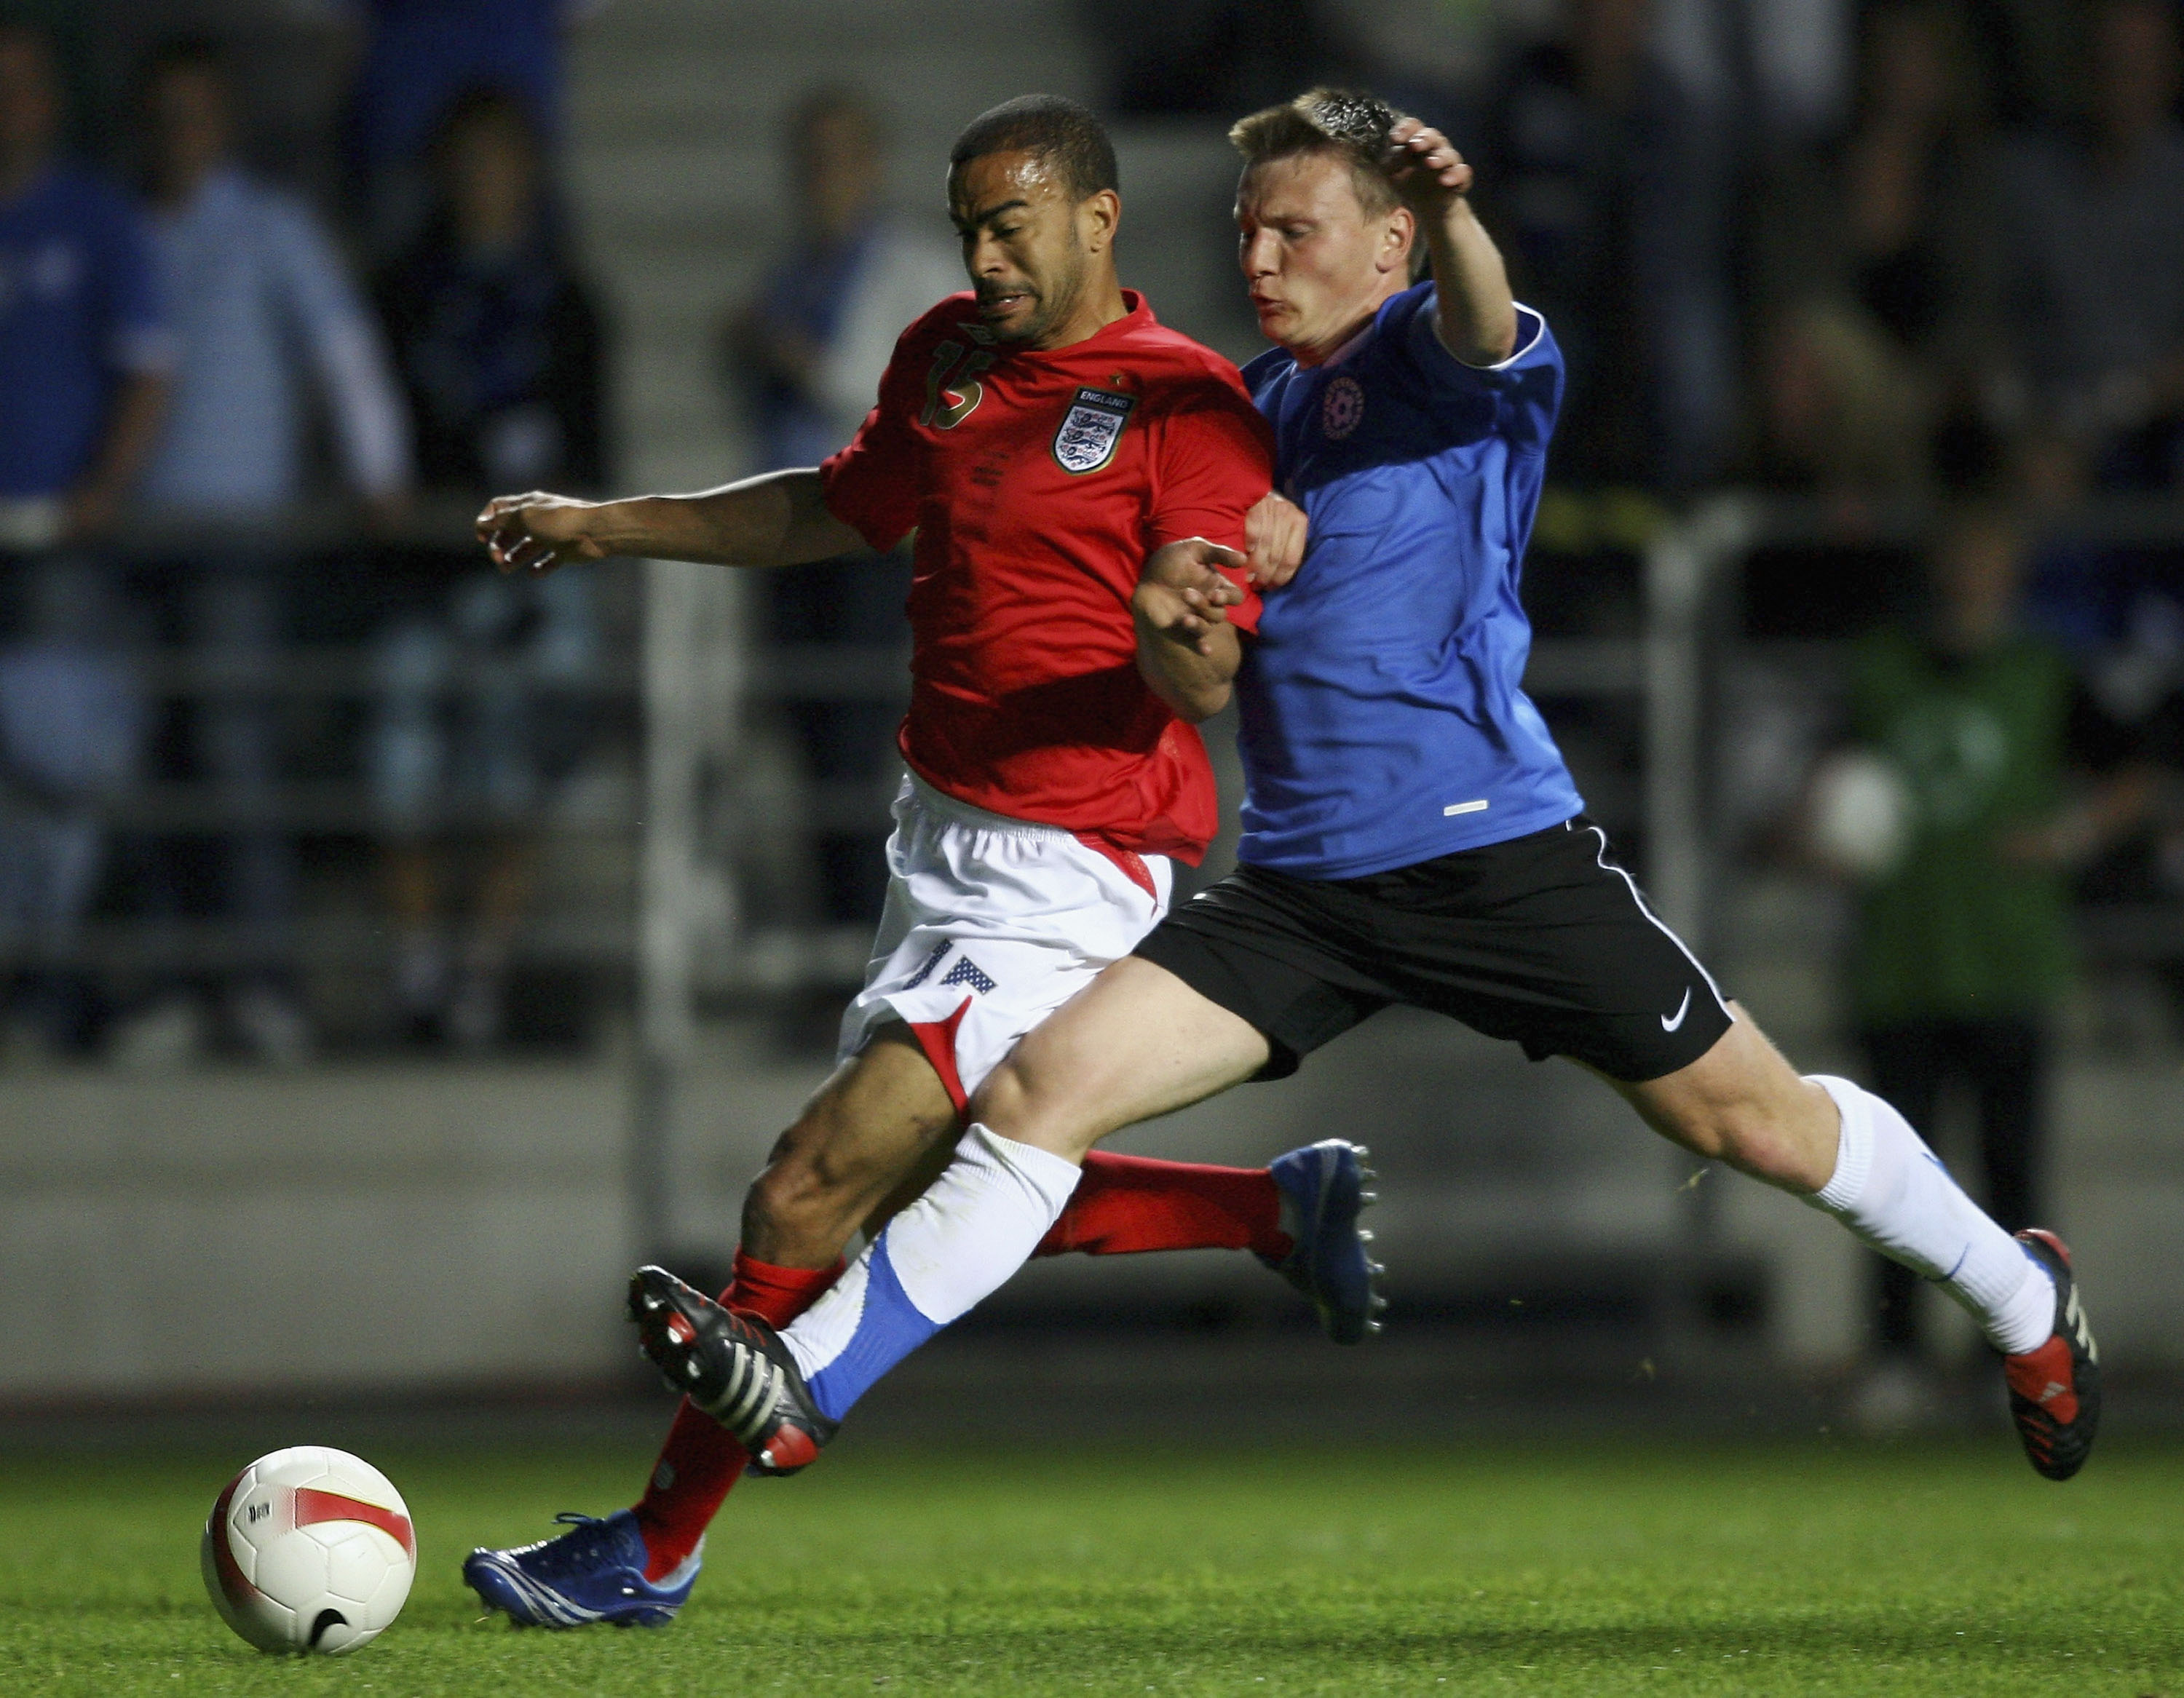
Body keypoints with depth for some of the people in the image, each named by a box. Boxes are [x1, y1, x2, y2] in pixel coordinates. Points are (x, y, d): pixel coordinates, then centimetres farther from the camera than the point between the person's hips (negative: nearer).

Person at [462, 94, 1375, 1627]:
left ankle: (655, 1552, -4)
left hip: (1066, 876, -9)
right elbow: (840, 511, 27)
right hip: (943, 838, 9)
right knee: (930, 1191, 15)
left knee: (814, 1190, -12)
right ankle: (1284, 1211, 27)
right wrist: (611, 525, 24)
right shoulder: (945, 358, 9)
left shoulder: (1188, 408, -13)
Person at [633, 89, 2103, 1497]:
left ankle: (2021, 1297, 26)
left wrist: (1454, 219, -55)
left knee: (1757, 1121, 2)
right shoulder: (1254, 408, 15)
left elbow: (1479, 327, -32)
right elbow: (1202, 693, 17)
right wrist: (1171, 630, -8)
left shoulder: (1431, 355, -3)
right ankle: (806, 1387, -10)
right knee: (1040, 1089, -9)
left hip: (1492, 849, -5)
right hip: (1302, 886, 5)